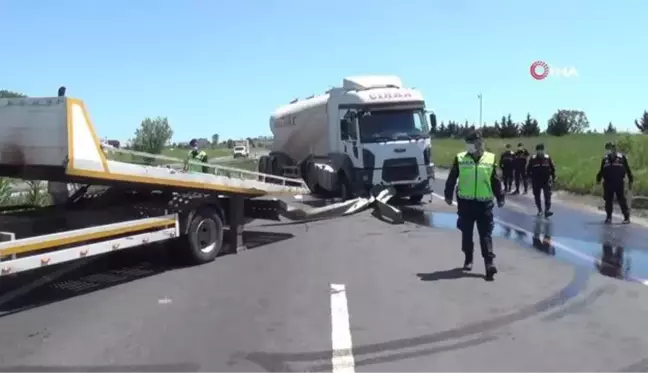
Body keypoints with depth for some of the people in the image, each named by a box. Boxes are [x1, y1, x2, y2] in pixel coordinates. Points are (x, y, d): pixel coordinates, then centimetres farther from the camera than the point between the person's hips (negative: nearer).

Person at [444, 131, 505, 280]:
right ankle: (468, 259, 26)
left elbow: (496, 181, 8)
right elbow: (451, 179, 5)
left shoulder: (490, 159, 1)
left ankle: (489, 262, -3)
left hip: (484, 203, -1)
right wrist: (448, 195, 5)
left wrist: (500, 198, 10)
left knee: (486, 234, -2)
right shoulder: (460, 158, -1)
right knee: (467, 233, 11)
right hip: (465, 202, 1)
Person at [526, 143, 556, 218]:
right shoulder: (533, 159, -5)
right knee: (537, 196, 10)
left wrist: (553, 178, 6)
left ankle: (547, 210, -15)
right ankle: (540, 210, 25)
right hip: (536, 181, 0)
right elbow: (528, 169, 2)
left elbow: (553, 168, 8)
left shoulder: (547, 158, -1)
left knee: (547, 195, -11)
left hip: (546, 181, 0)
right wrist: (530, 177, -4)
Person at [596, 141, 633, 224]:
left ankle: (626, 217, 6)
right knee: (608, 201, 7)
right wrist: (598, 179, 11)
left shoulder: (622, 157, -2)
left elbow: (628, 170, 2)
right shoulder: (605, 159, 6)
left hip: (619, 183, -3)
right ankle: (608, 217, 19)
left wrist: (630, 181, 1)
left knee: (622, 200, -2)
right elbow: (601, 171, 14)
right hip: (608, 184, 3)